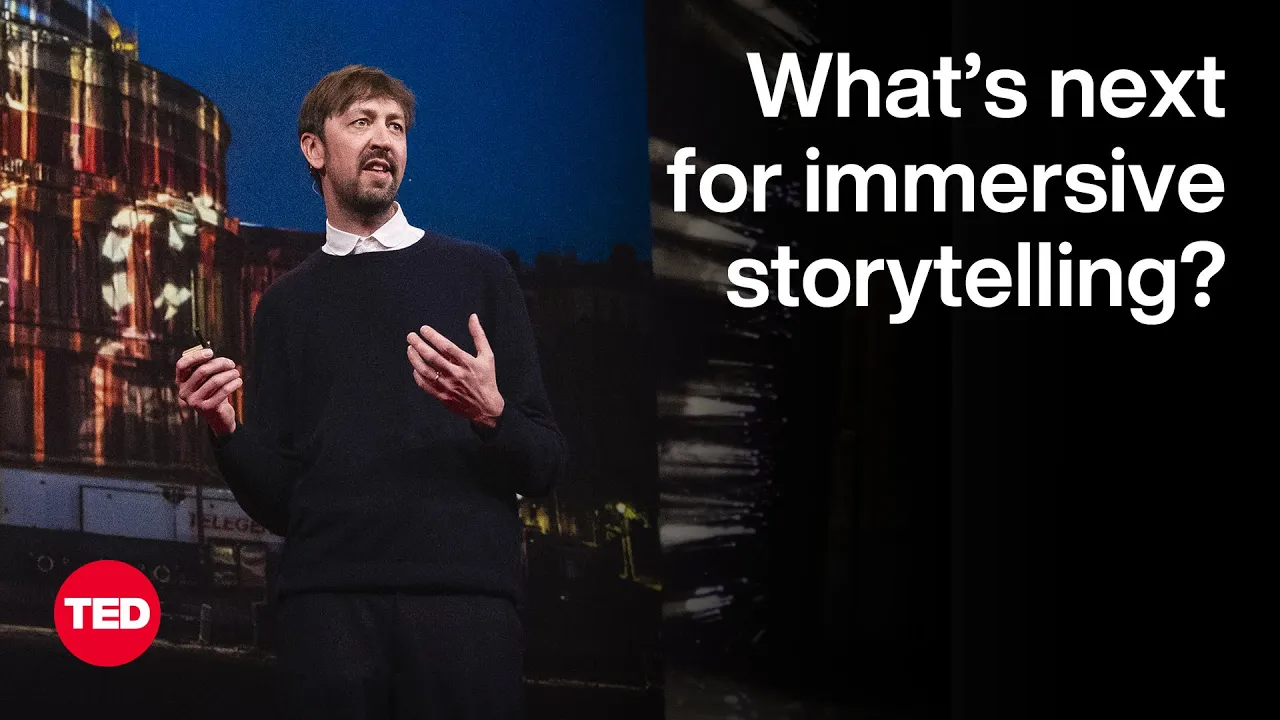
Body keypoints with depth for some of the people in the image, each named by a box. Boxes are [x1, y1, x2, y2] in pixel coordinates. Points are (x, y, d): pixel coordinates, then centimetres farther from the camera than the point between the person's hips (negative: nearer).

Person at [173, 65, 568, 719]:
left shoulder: (477, 273, 12)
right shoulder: (286, 303, 18)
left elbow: (545, 468, 8)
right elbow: (275, 502, 13)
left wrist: (491, 415, -13)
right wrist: (224, 428, -6)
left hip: (464, 595, -1)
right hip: (327, 600, 1)